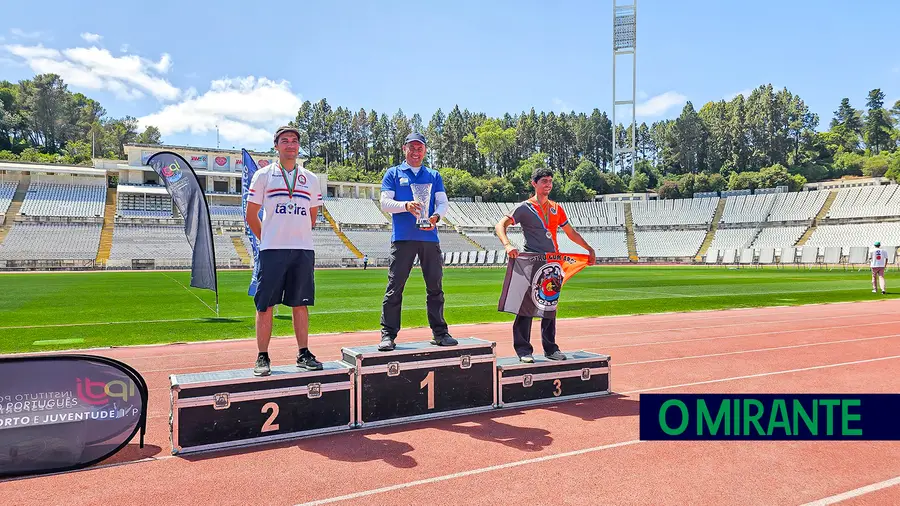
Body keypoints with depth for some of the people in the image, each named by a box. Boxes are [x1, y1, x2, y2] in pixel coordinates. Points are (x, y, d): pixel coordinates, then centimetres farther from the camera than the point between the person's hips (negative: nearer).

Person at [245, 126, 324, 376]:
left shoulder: (311, 179, 12)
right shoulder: (263, 175, 5)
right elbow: (251, 214, 6)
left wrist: (298, 238, 14)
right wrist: (267, 240, 7)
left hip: (303, 251, 2)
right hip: (272, 251, -2)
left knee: (301, 304, 6)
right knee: (265, 305, 0)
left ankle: (303, 354, 14)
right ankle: (262, 357, 8)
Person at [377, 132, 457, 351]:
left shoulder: (434, 176, 18)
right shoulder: (393, 173, 11)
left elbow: (443, 203, 10)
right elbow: (385, 202, 0)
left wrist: (436, 216, -13)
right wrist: (406, 206, -19)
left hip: (430, 237, 3)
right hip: (403, 237, -3)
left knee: (435, 287, 6)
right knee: (394, 288, -5)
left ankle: (439, 332, 14)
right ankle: (388, 335, -1)